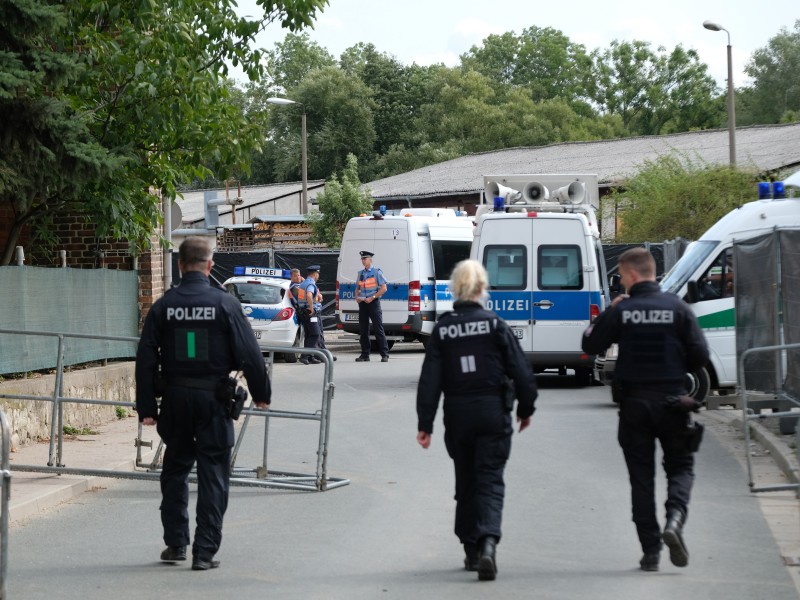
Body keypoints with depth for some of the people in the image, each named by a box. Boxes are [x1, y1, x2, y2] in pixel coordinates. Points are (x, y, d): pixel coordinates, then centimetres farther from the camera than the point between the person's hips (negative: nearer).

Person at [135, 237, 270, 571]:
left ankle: (175, 543, 21)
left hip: (175, 398, 2)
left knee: (175, 471, 18)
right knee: (212, 475, 3)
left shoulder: (164, 306, 0)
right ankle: (205, 552, 0)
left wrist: (147, 407, 5)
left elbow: (146, 359, 0)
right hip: (213, 399, -2)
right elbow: (248, 352, -6)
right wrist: (261, 393, 7)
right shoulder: (224, 303, -6)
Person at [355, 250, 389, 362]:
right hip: (362, 303, 6)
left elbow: (384, 288, -7)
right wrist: (357, 297, 1)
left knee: (378, 328, -7)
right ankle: (365, 355, 10)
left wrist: (372, 298, -14)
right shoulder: (360, 273, 13)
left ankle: (384, 355, -6)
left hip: (373, 302, -6)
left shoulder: (377, 272, -3)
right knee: (363, 329, 5)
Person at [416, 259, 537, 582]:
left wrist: (425, 424, -2)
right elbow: (520, 370, -5)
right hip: (493, 412, -2)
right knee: (490, 480, -1)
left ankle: (472, 550, 21)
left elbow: (430, 380, -3)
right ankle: (488, 541, -23)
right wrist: (525, 408, 9)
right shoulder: (495, 325, -5)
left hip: (457, 416, 2)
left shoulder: (442, 329, -1)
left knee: (466, 482, 16)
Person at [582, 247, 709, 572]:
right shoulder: (677, 308, -4)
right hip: (671, 402, 0)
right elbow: (700, 356, -4)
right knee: (680, 465, 13)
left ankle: (650, 550, 4)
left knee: (641, 475, 7)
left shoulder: (620, 311, -7)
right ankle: (675, 518, -15)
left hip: (634, 403, 0)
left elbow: (591, 345, 4)